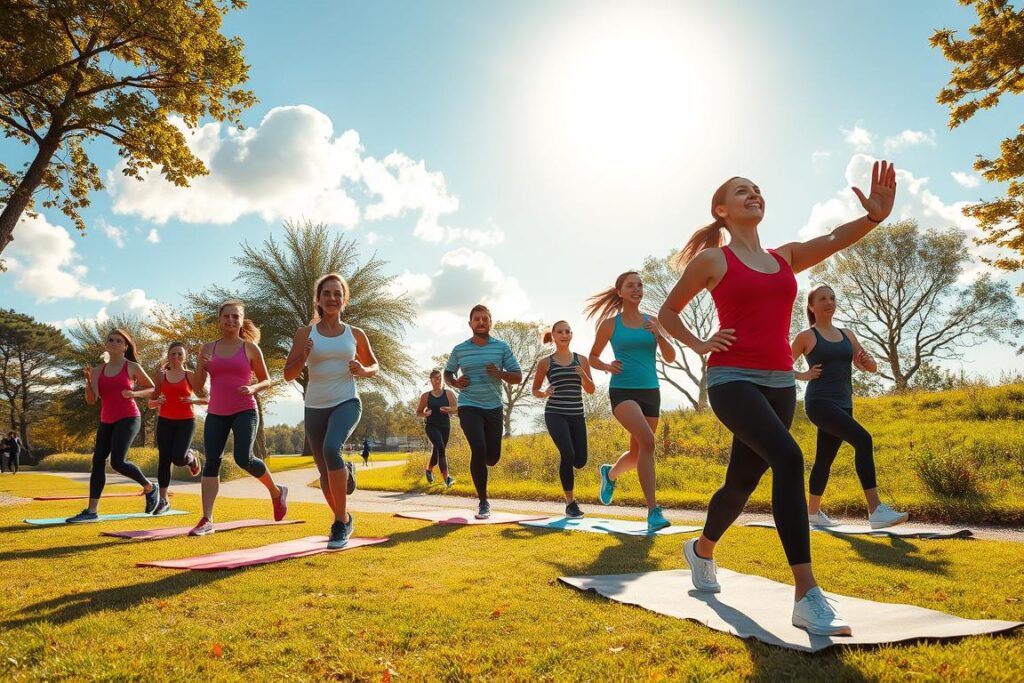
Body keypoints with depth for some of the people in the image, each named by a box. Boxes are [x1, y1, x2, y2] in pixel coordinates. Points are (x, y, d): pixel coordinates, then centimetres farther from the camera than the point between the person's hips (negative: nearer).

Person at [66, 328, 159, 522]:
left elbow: (152, 389, 8)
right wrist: (88, 380, -13)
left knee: (117, 462, -17)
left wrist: (134, 393, -11)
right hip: (106, 421, 5)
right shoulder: (98, 370, 10)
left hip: (128, 419, -5)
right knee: (98, 461, -4)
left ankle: (150, 487, 6)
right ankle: (92, 511, -2)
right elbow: (91, 400, 3)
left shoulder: (132, 367, 0)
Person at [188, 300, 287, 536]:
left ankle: (277, 491, 8)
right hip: (215, 414, 4)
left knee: (244, 458, -17)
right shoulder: (207, 349, 10)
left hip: (245, 412, -3)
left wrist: (253, 388, -12)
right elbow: (197, 387, 11)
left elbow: (266, 380, 9)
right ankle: (206, 520, -1)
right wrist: (201, 368, -8)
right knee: (211, 463, -4)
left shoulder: (250, 348, 3)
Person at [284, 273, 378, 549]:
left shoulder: (355, 334, 4)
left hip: (347, 402, -2)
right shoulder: (305, 333, 2)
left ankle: (342, 521, -18)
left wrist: (363, 370, -6)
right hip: (315, 407, 2)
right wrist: (303, 356, -18)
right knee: (325, 472, 10)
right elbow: (288, 374, 2)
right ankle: (342, 518, 38)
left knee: (331, 448, -31)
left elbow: (374, 365, 17)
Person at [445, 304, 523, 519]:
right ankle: (483, 502, -4)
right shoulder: (459, 350, 2)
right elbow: (447, 373, 16)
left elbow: (518, 376, 2)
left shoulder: (502, 347, 1)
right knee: (479, 449, -19)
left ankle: (478, 464, 47)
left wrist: (500, 375, -18)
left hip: (494, 408, 2)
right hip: (469, 407, -2)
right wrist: (455, 383, -7)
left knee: (492, 458, 7)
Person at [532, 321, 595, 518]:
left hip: (577, 415, 3)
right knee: (568, 455, -21)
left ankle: (564, 466, 37)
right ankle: (570, 503, -5)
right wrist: (544, 394, -11)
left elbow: (591, 390, 6)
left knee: (580, 461, -2)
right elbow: (535, 391, 12)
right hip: (555, 414, -3)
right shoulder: (545, 362, 3)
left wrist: (583, 374, -13)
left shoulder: (581, 360, 8)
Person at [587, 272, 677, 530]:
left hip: (650, 392, 4)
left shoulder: (652, 321, 9)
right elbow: (592, 358, 11)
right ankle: (653, 511, -24)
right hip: (622, 391, -4)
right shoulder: (610, 323, 2)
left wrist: (658, 334, -13)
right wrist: (607, 366, -10)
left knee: (637, 453, 12)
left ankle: (610, 473, 46)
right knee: (647, 441, -27)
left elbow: (670, 358, 4)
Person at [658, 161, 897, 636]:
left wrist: (874, 215, -23)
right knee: (788, 458, -27)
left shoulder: (786, 257, 15)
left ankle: (701, 549, 41)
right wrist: (699, 345, -4)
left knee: (742, 481, 14)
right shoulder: (712, 259, 2)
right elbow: (668, 312, 10)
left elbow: (835, 239, -4)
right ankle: (807, 596, -24)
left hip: (779, 382, 6)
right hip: (732, 379, -6)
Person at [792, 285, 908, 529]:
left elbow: (872, 368, 16)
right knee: (863, 439, -25)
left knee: (824, 459, 14)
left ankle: (813, 512, 30)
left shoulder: (847, 335, 16)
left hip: (843, 405, 6)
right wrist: (804, 376, -7)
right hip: (819, 403, -6)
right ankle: (876, 511, -29)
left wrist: (866, 360, -5)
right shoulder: (806, 337, 0)